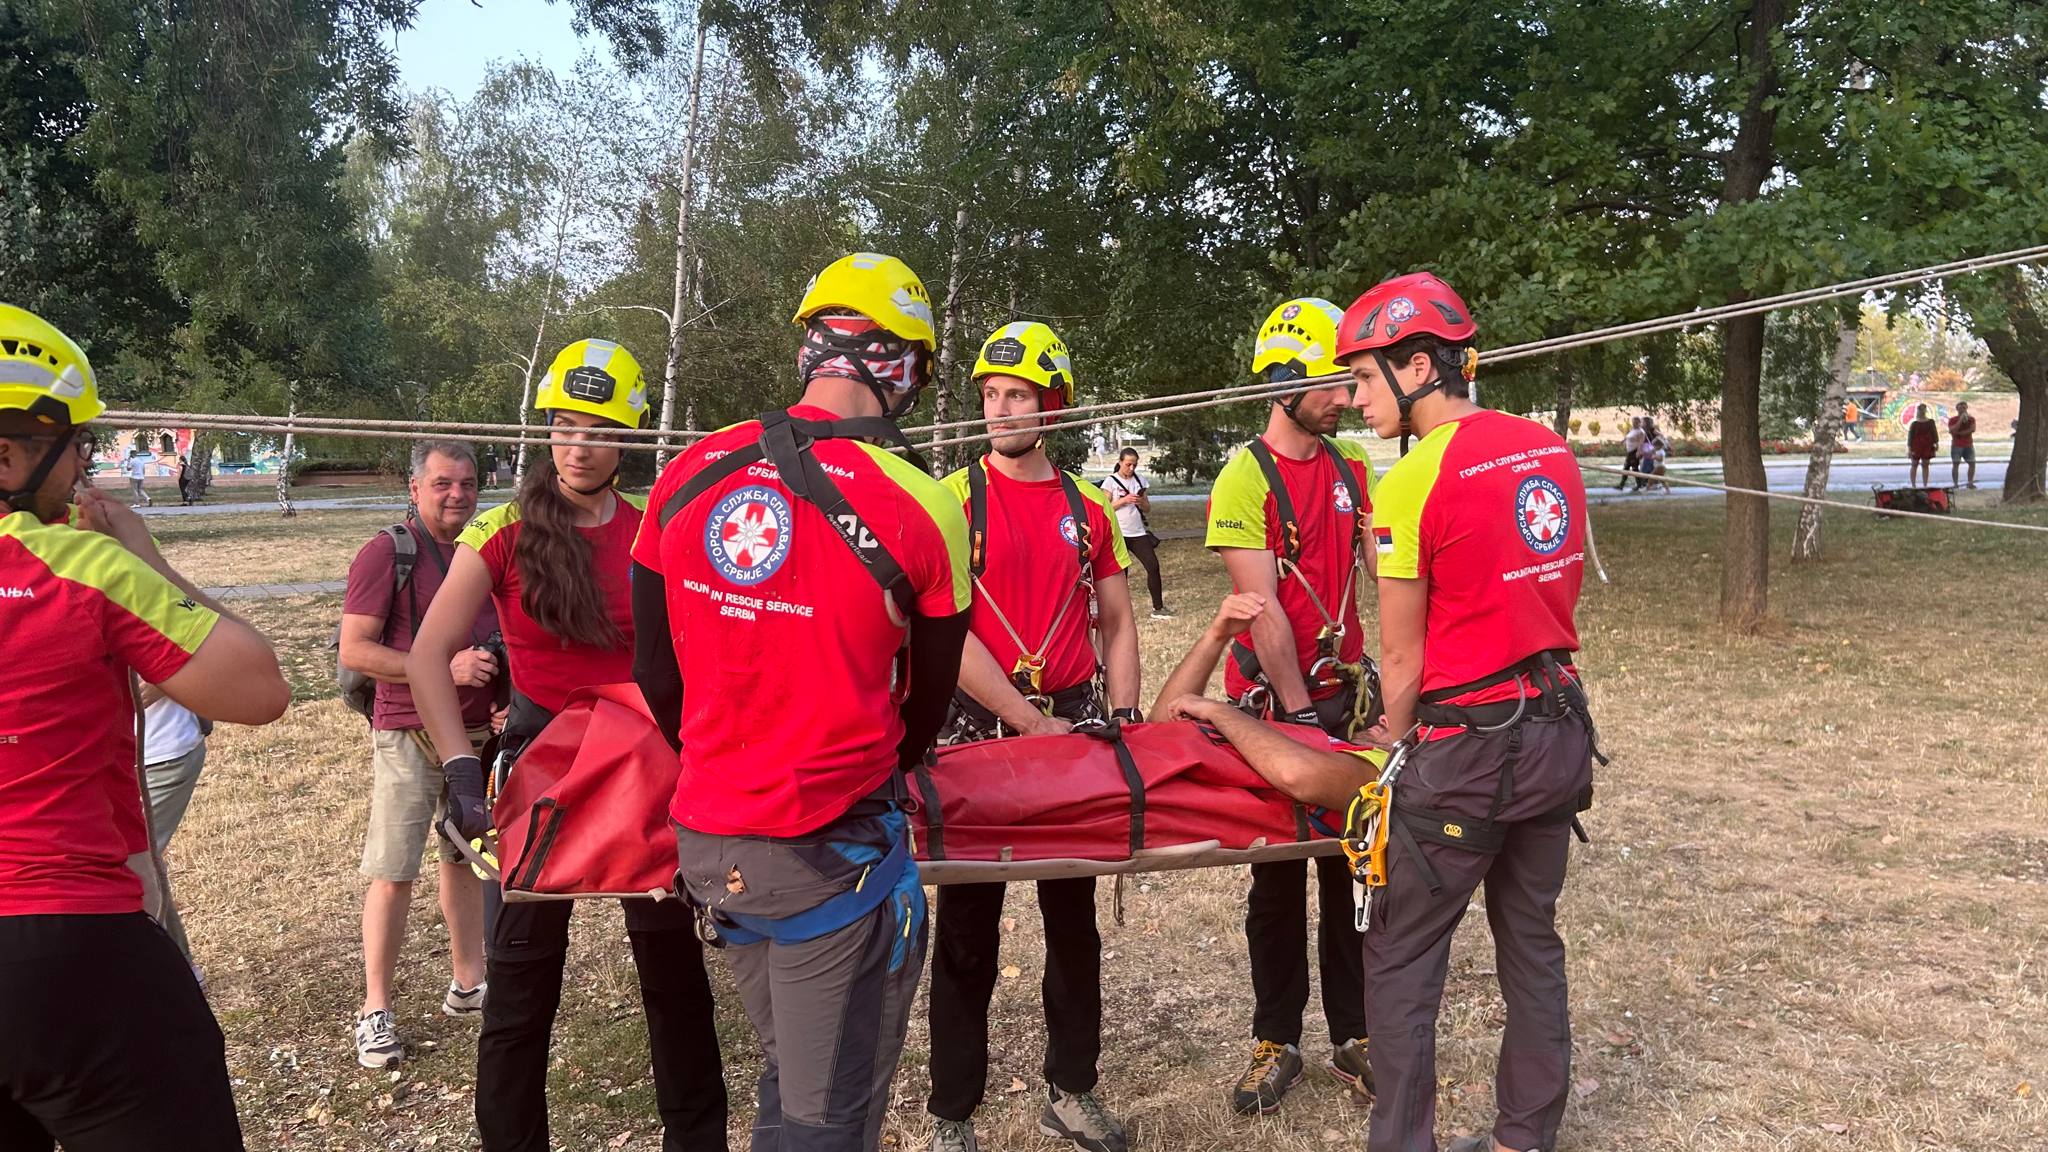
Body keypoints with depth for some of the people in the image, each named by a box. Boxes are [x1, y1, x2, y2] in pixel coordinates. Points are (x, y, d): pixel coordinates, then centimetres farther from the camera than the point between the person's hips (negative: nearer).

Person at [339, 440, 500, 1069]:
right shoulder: (387, 552, -9)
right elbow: (354, 649, -15)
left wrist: (497, 670, 1)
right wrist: (446, 668, -22)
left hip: (476, 731, 6)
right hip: (409, 738, -6)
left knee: (464, 858, 15)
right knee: (393, 872, -3)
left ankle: (467, 983, 27)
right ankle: (375, 1010, 7)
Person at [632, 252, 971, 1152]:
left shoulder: (688, 475, -2)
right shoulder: (922, 511, -14)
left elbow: (655, 671, 7)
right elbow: (930, 700, 2)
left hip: (706, 840, 5)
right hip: (831, 853, -5)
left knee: (788, 1075, 24)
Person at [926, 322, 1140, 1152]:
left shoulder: (1087, 508, 6)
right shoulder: (954, 498, -6)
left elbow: (1117, 625, 10)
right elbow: (947, 635, -13)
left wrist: (1121, 726, -1)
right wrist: (1031, 722, -15)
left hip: (1074, 723, 4)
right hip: (980, 726, -4)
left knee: (1074, 916, 13)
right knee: (968, 928, 4)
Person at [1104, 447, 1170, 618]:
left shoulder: (1141, 481, 10)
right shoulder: (1111, 481, -1)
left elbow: (1148, 509, 12)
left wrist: (1141, 502, -10)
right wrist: (1124, 500, -16)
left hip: (1138, 532, 4)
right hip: (1118, 533, -4)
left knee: (1153, 566, -5)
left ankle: (1158, 608, 1)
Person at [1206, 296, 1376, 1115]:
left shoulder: (1354, 467, 5)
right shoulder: (1243, 480, -12)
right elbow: (1263, 609, -16)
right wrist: (1300, 715, -16)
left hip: (1345, 692, 5)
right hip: (1272, 700, -4)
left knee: (1354, 866, 9)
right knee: (1278, 876, 7)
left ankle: (1353, 1035, 22)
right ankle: (1276, 1043, 20)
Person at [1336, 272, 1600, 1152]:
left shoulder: (1412, 484, -14)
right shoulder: (1550, 450, 5)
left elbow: (1402, 661, -8)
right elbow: (1546, 593, 8)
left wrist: (1401, 749, 8)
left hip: (1469, 746, -7)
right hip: (1560, 726, 7)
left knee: (1401, 962, 6)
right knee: (1533, 945, 18)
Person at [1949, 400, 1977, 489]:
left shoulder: (1971, 419, 8)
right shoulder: (1953, 420, 2)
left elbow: (1973, 429, -8)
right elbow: (1952, 431, -14)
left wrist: (1958, 433, -12)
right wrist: (1960, 420, -17)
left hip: (1968, 445, 3)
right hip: (1956, 445, -3)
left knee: (1972, 463, -1)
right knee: (1955, 464, -8)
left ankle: (1970, 482, 7)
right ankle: (1955, 483, -10)